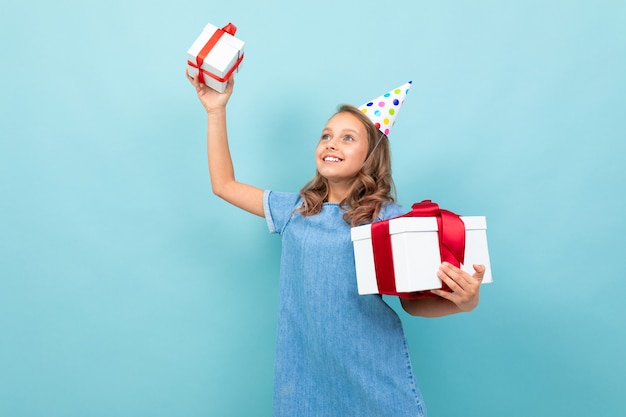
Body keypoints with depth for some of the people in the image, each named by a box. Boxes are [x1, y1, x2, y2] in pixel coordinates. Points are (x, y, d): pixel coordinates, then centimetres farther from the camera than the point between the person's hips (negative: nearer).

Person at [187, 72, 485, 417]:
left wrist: (465, 301, -23)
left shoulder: (390, 218, -7)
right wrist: (217, 110, 7)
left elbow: (413, 300, -3)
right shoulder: (294, 209, 4)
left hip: (374, 372, -3)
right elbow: (223, 185, 10)